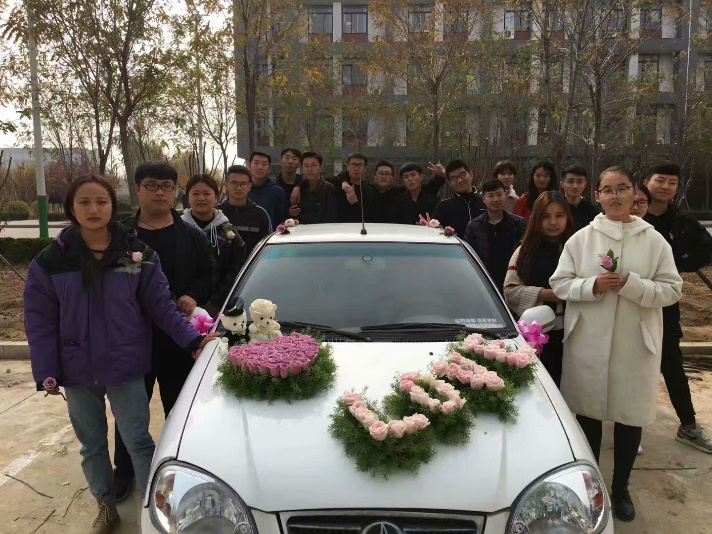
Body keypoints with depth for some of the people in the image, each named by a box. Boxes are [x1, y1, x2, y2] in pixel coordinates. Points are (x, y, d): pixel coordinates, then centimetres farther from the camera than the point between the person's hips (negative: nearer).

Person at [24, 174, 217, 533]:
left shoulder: (138, 255, -7)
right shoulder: (49, 261, -4)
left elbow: (161, 306, -6)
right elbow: (40, 321, -2)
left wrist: (192, 339, -17)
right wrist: (46, 371, -8)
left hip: (125, 368, -2)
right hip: (76, 372, 2)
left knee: (138, 442, 6)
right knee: (92, 445, 18)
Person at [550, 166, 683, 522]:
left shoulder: (654, 240, 0)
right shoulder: (580, 238, 1)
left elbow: (672, 290, -3)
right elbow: (559, 283, 0)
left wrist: (630, 285, -18)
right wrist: (592, 286, -17)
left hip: (636, 343, 0)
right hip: (588, 342, 0)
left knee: (630, 416, 10)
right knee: (588, 413, 11)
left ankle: (620, 488, 32)